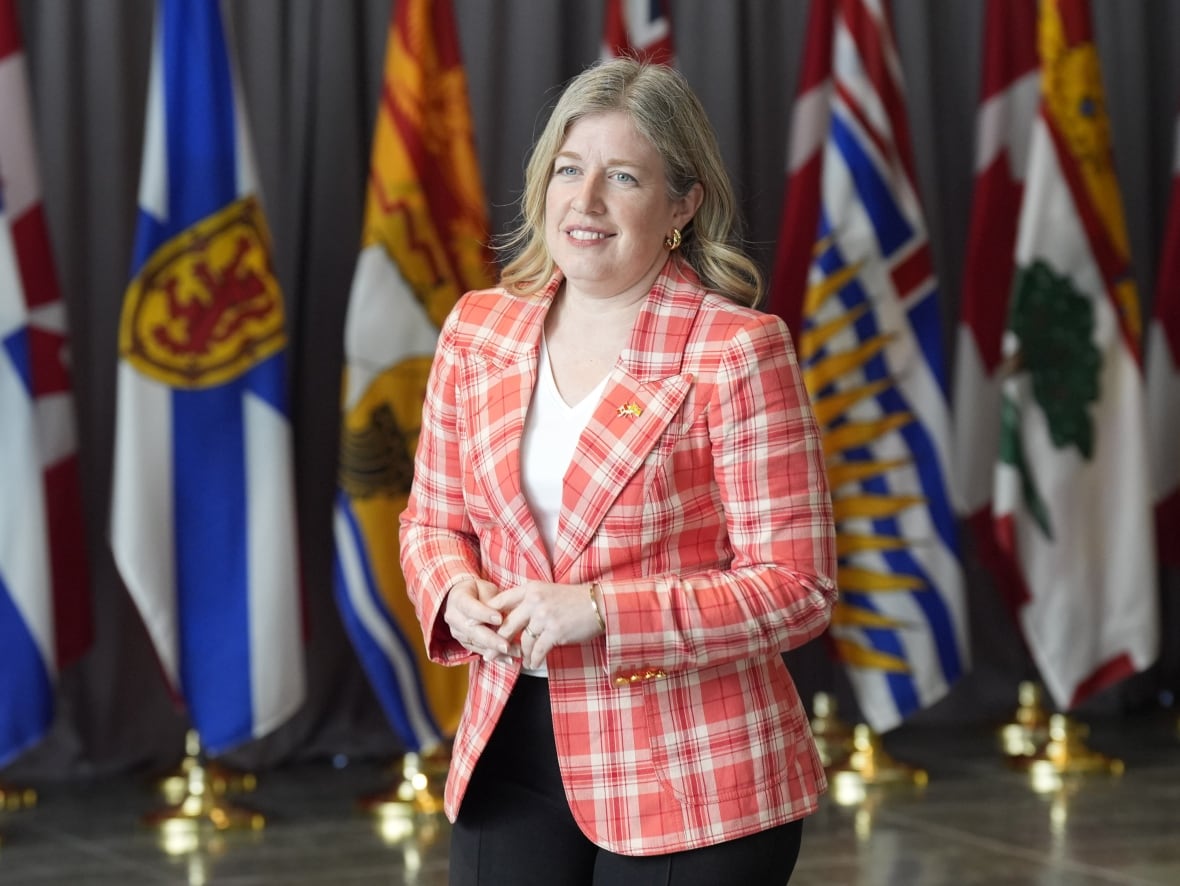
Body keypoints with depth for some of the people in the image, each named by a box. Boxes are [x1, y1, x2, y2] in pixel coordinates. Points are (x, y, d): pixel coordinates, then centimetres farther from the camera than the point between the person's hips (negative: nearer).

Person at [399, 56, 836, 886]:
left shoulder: (737, 352, -12)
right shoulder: (477, 332, 5)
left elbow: (797, 586, -13)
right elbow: (434, 520, 17)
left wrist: (600, 612, -22)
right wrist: (457, 595, -7)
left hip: (689, 785, -4)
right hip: (511, 758, 5)